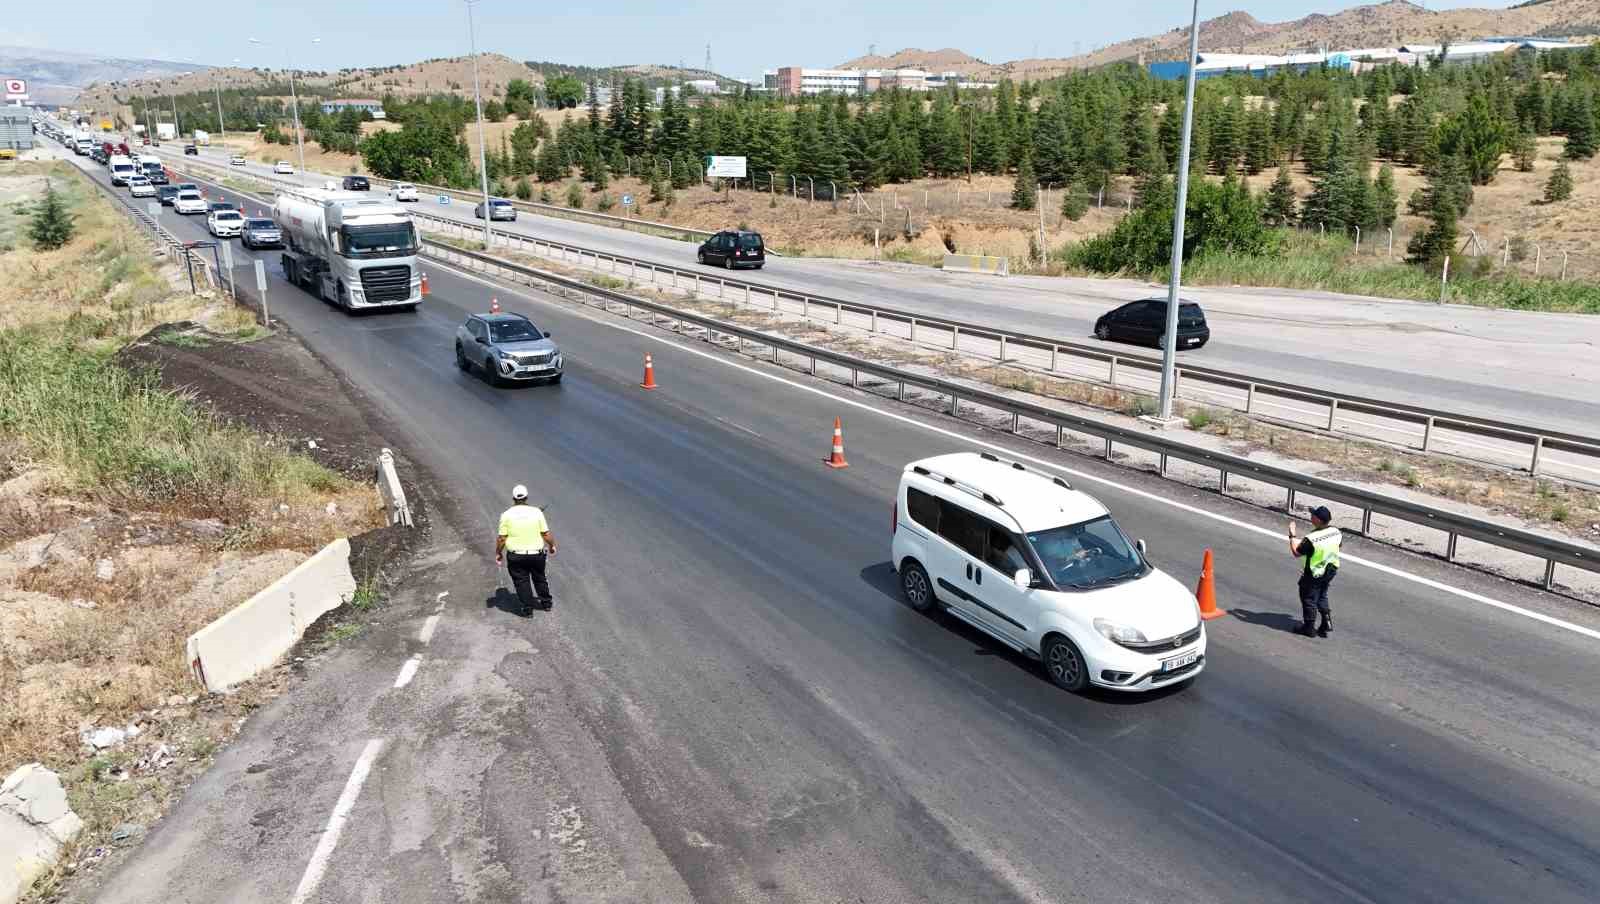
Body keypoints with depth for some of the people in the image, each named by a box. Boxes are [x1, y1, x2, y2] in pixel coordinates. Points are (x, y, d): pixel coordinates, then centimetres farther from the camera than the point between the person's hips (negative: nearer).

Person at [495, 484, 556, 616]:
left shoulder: (507, 515, -7)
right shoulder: (536, 512, -5)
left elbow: (501, 538, -6)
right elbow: (546, 534, -4)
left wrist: (498, 553, 8)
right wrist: (552, 546, 13)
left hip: (516, 557, -2)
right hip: (536, 554, 2)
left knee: (521, 581, 12)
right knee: (539, 578, 22)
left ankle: (528, 608, 15)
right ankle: (546, 602, 35)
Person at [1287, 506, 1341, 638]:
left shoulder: (1311, 539, -32)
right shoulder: (1336, 531, -13)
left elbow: (1296, 553, -19)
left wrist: (1292, 536, -11)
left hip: (1313, 574, -6)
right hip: (1330, 570, 6)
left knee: (1309, 599, 11)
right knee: (1322, 597, 27)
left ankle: (1309, 628, 21)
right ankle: (1327, 620, 22)